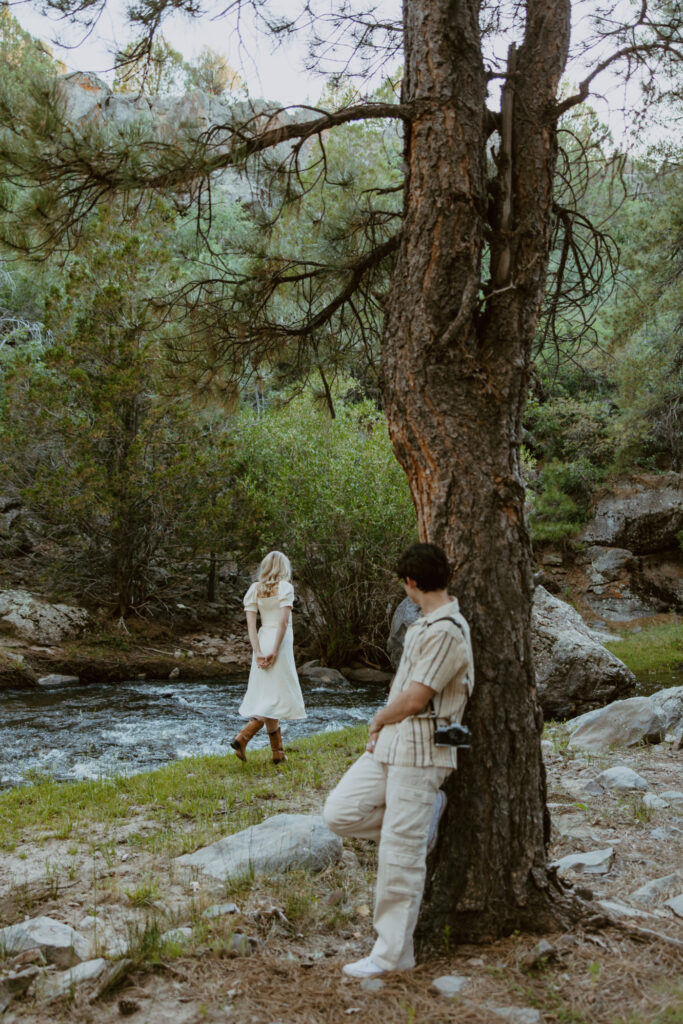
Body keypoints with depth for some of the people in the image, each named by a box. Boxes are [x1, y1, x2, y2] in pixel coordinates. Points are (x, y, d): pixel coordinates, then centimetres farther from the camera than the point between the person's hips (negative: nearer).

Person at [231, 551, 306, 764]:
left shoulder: (255, 589, 8)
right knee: (277, 695, -2)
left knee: (267, 696, 10)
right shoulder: (285, 587, -6)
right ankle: (242, 738, -17)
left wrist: (258, 652, -4)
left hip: (263, 641, 6)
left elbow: (250, 622, 0)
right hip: (279, 643, -6)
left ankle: (278, 753, 15)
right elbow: (283, 621, -16)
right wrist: (275, 651, -14)